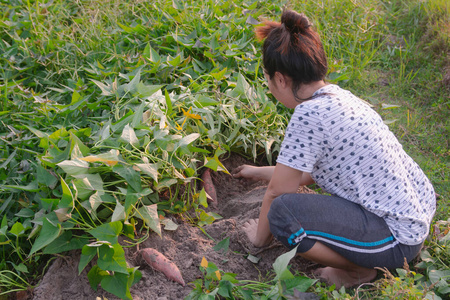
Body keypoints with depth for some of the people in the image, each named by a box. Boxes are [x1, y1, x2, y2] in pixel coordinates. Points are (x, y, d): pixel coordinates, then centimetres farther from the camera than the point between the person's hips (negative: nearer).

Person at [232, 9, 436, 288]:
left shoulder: (309, 115, -23)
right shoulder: (338, 96, 5)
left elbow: (278, 192, -12)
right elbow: (307, 172, 18)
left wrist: (260, 236, 7)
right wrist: (257, 172, 31)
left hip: (397, 238, -10)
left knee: (282, 212, -20)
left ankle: (360, 270, 1)